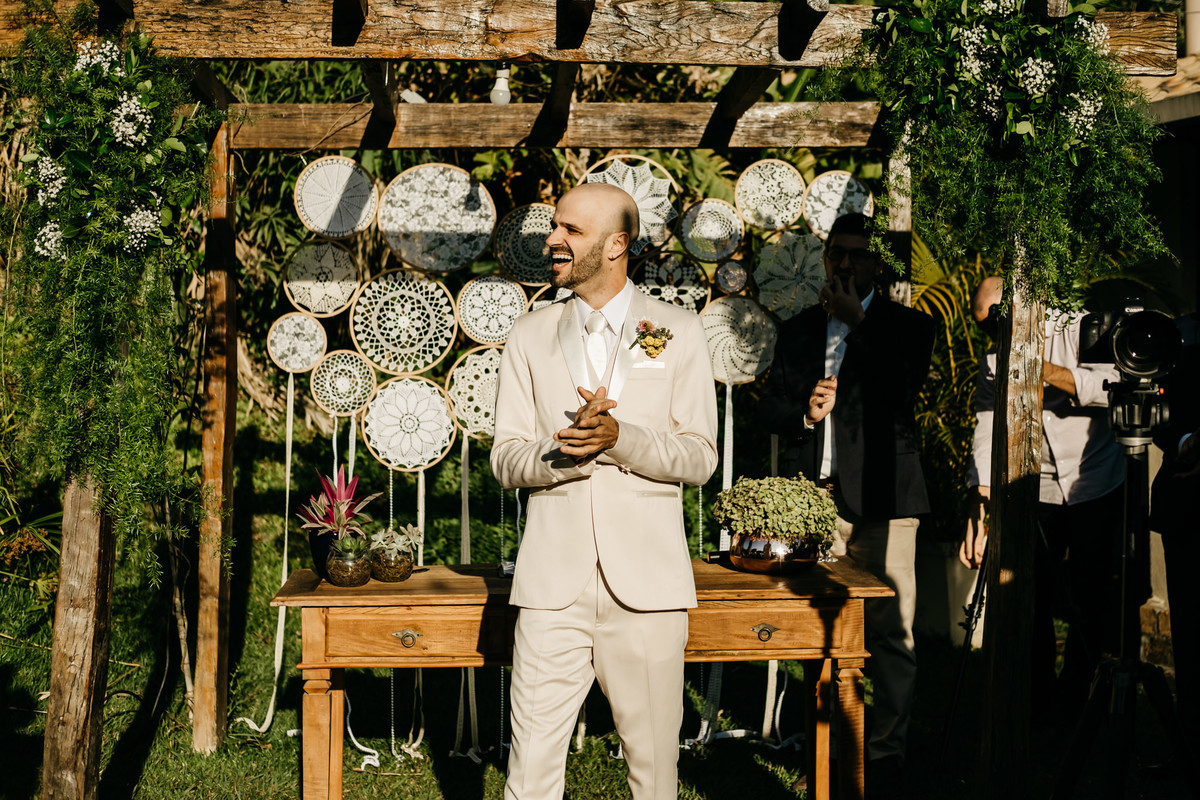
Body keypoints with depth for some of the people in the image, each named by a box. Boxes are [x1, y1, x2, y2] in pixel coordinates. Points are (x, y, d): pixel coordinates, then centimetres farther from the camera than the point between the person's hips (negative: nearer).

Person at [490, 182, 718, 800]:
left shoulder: (678, 332, 5)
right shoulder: (530, 337, 10)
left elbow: (699, 458, 1)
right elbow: (506, 460, 6)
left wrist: (619, 438, -16)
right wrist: (570, 448, -15)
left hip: (646, 585, -1)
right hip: (554, 585, 1)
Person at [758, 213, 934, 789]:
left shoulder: (907, 326, 6)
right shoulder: (799, 330, 17)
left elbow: (902, 391, -12)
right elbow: (768, 406, 14)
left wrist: (859, 320, -11)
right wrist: (804, 411, -8)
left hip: (880, 502, -3)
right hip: (812, 499, 3)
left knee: (889, 631, -2)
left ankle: (885, 750, 9)